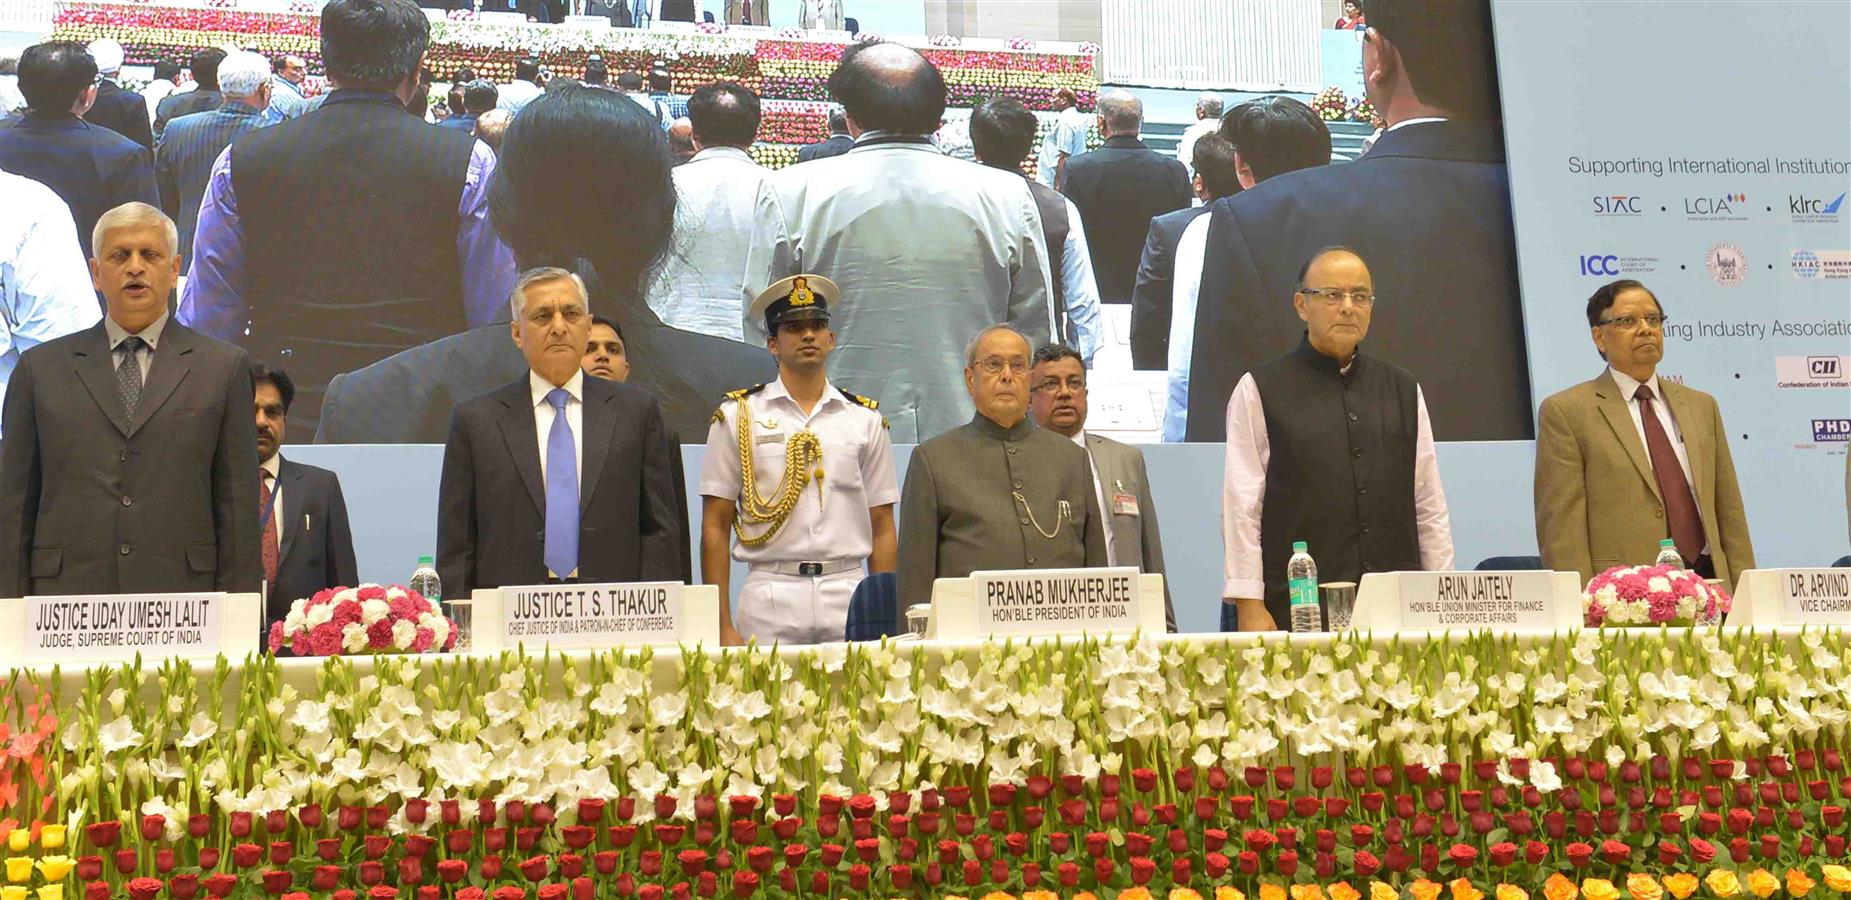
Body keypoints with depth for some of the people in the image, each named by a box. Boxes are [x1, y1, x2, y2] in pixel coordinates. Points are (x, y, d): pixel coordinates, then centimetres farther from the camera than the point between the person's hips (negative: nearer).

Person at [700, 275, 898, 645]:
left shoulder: (865, 419, 11)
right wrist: (723, 627, -3)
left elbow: (883, 530, 10)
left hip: (849, 594, 2)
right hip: (770, 598, -1)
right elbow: (715, 528, 3)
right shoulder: (738, 416, 5)